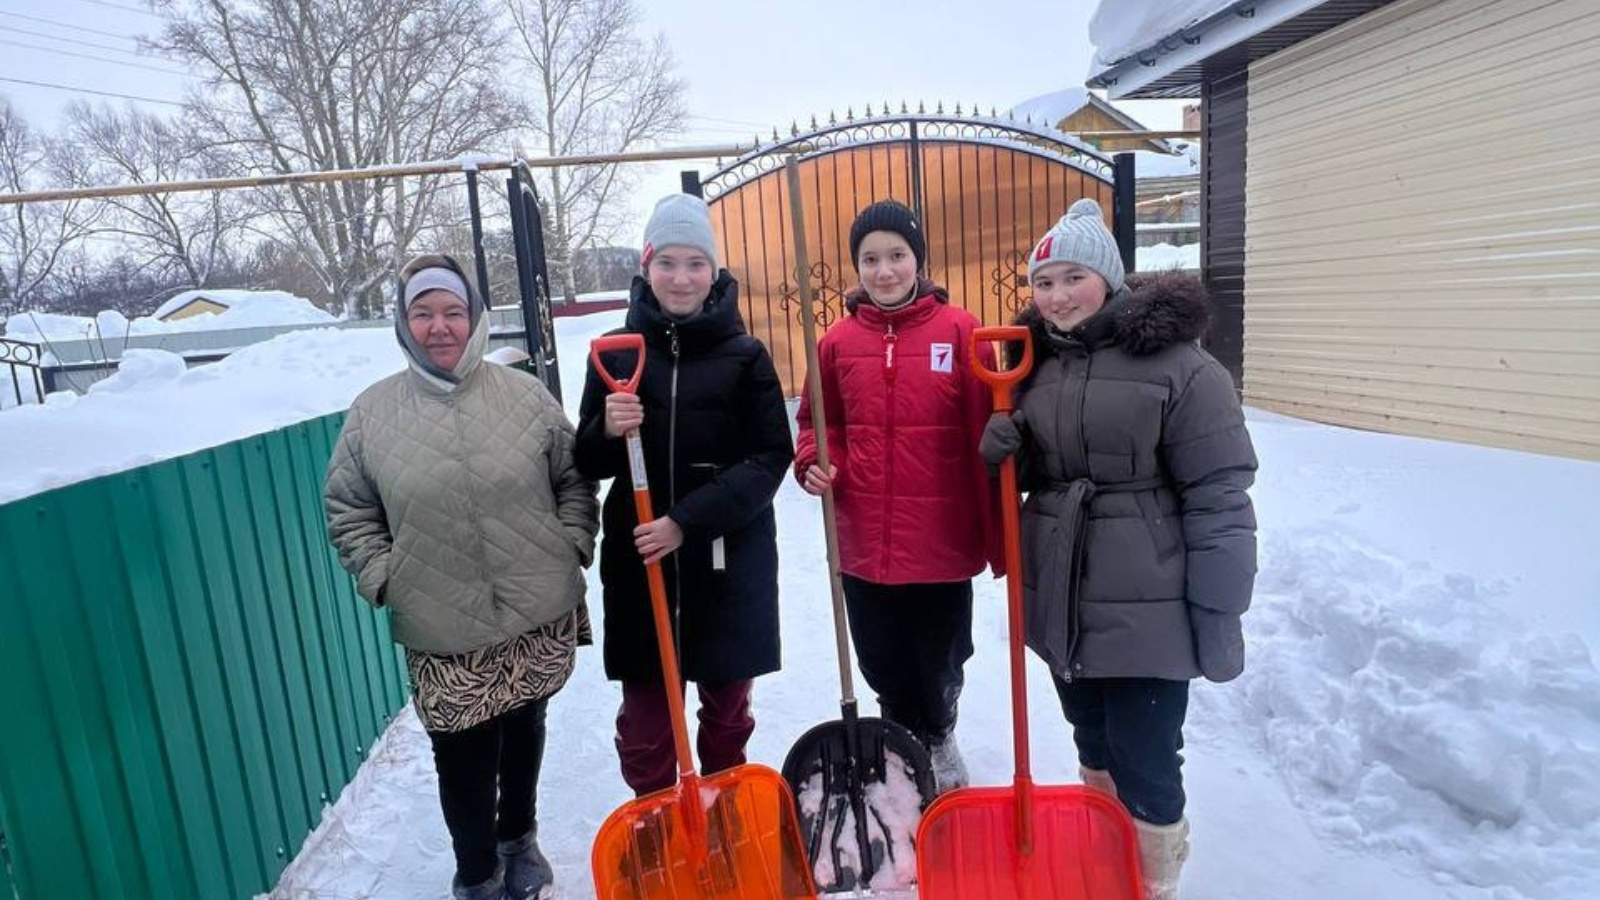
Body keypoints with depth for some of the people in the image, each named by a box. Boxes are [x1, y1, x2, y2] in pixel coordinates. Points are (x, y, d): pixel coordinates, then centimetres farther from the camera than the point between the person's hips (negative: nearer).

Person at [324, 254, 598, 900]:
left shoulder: (525, 395, -2)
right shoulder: (372, 412, -2)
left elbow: (574, 478, 5)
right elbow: (346, 508, 7)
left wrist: (572, 546, -5)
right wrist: (382, 578, -3)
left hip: (539, 618, 2)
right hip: (443, 633, -1)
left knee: (523, 733, 21)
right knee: (463, 760, 7)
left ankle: (519, 840, 47)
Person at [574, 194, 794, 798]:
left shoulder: (745, 354, -3)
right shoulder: (615, 352, 2)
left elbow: (771, 458, -7)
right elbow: (588, 464, 7)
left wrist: (688, 521, -17)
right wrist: (608, 431, -16)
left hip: (731, 561, -1)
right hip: (639, 561, 1)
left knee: (728, 707, 14)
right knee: (643, 719, 5)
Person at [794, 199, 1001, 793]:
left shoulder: (960, 331, -7)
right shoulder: (838, 341, 1)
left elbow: (988, 434, -6)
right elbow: (821, 423, 13)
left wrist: (1001, 535, -6)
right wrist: (814, 463, -8)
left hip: (941, 540, -2)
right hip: (863, 542, 3)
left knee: (939, 665, 17)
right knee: (882, 666, 18)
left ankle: (936, 742, 49)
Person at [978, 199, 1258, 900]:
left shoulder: (1177, 364, -13)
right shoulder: (1037, 365, 8)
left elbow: (1219, 496, -14)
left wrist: (1218, 616, -14)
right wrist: (1007, 452, -6)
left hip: (1146, 609, -6)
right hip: (1060, 601, 6)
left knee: (1145, 763, 4)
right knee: (1094, 749, 21)